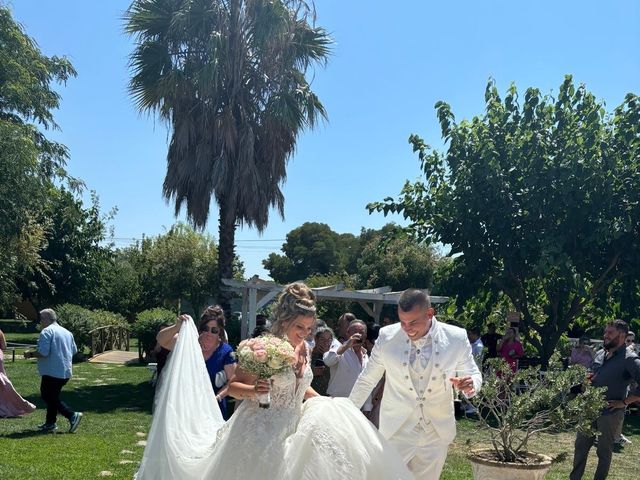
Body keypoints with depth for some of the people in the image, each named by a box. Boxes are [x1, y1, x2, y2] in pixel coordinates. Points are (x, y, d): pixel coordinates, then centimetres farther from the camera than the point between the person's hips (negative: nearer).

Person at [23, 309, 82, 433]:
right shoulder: (67, 332, 14)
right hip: (65, 372, 9)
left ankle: (72, 415, -11)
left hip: (52, 372, -9)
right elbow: (74, 350, 17)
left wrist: (30, 354, -3)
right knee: (52, 396, 19)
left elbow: (43, 352, -20)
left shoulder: (46, 331, -11)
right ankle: (50, 423, 22)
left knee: (49, 397, -1)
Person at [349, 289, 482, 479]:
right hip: (396, 430, -1)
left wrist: (470, 384, -20)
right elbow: (367, 380, 4)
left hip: (437, 433, 1)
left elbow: (473, 375, 4)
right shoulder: (387, 336, -9)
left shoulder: (456, 338, -10)